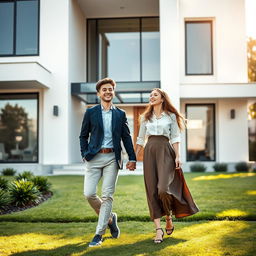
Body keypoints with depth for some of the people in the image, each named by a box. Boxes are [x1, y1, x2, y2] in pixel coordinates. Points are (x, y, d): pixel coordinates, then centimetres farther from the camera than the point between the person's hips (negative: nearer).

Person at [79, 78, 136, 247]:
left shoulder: (120, 114, 9)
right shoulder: (90, 112, 7)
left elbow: (126, 137, 11)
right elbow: (83, 136, 11)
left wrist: (132, 158, 5)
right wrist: (85, 155, -1)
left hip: (112, 158, 0)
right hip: (94, 157, 0)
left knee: (107, 196, -4)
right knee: (89, 193, -7)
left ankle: (99, 234, 5)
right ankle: (110, 218, 20)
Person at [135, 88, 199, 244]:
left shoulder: (171, 116, 7)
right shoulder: (145, 117, 15)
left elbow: (175, 138, 3)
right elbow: (141, 139, 16)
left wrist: (178, 156, -8)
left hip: (165, 152, -3)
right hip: (149, 152, 3)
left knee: (163, 189, -17)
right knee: (152, 191, -3)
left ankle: (169, 217, 13)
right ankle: (159, 229, 1)